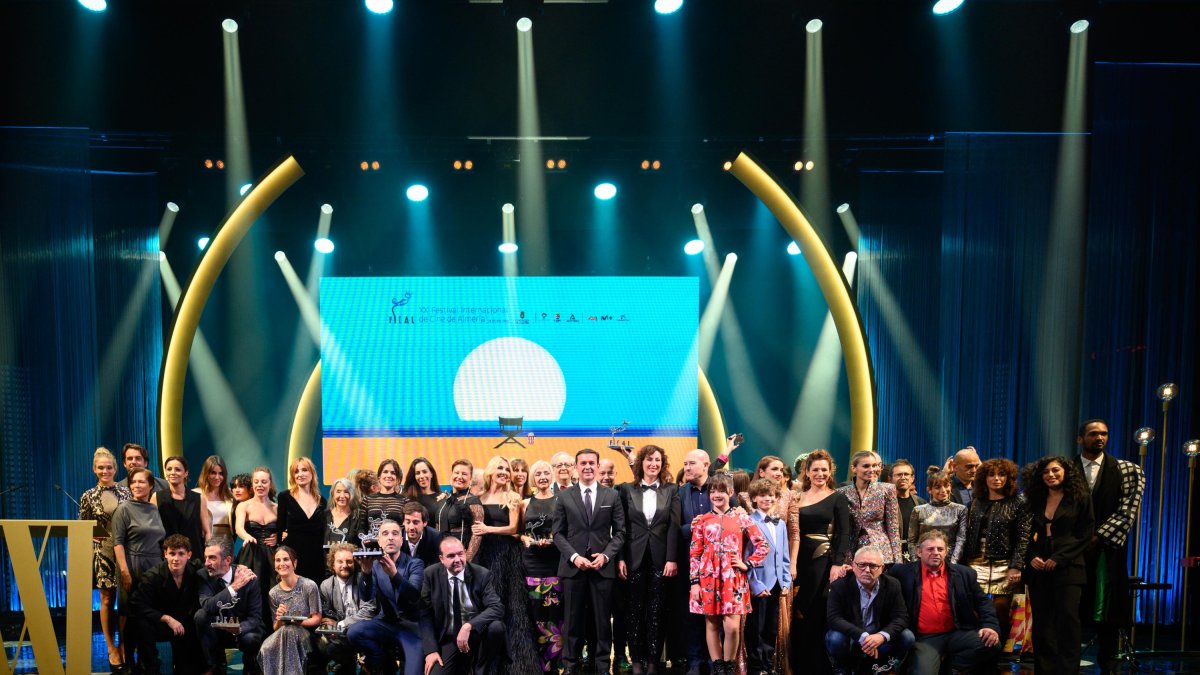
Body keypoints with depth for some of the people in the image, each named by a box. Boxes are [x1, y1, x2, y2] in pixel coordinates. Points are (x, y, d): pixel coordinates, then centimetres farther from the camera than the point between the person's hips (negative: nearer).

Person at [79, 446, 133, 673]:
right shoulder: (88, 496, 1)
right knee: (107, 599, 4)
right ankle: (111, 649, 14)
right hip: (102, 551, -1)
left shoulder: (126, 492, 4)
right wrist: (92, 538, -9)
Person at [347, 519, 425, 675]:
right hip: (386, 623, 4)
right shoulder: (375, 565, 1)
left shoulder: (414, 564, -7)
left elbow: (414, 596, -24)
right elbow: (366, 597, -13)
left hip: (412, 626, -4)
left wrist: (394, 574, -41)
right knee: (353, 632, -22)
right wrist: (366, 572, -32)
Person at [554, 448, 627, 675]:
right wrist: (574, 556, -10)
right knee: (573, 619, 6)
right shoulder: (564, 496, 5)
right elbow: (558, 533, 3)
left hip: (603, 566, 0)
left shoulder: (612, 496, 6)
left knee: (603, 620, 5)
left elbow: (619, 532, 5)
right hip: (573, 566, 0)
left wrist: (606, 555, -10)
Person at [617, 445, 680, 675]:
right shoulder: (627, 489, 5)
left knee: (657, 610, 5)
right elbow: (621, 527, 2)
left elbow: (674, 526, -1)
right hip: (634, 558, 0)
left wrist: (672, 559, -9)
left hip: (660, 558, 0)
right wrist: (620, 558, -5)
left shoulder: (671, 490, 5)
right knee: (635, 610, 6)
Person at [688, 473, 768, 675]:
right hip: (708, 579, 1)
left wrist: (747, 564, -1)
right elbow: (694, 553, 3)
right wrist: (694, 582, -2)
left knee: (732, 627, -7)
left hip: (733, 578, -1)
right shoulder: (702, 520, 5)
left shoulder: (742, 518, 5)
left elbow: (763, 545, 7)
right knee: (711, 624, 6)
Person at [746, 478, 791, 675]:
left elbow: (785, 556, 15)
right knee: (756, 629, 3)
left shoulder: (781, 524, 13)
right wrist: (755, 584, -16)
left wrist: (787, 582, 6)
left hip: (776, 584, 6)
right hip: (758, 584, -6)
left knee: (772, 629, 13)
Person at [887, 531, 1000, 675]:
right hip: (924, 638, -3)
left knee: (991, 644, -22)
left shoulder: (964, 573, 11)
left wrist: (990, 626, -6)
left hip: (957, 634, 4)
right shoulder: (904, 572, 5)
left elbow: (982, 602, 10)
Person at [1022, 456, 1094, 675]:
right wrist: (1032, 557, -3)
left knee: (1068, 619, -10)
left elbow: (1084, 536, -2)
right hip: (1038, 569, 4)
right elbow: (1027, 535, 15)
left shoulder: (1080, 499, 2)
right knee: (1042, 622, 3)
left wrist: (1059, 558, -10)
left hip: (1067, 568, -4)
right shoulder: (1035, 501, 13)